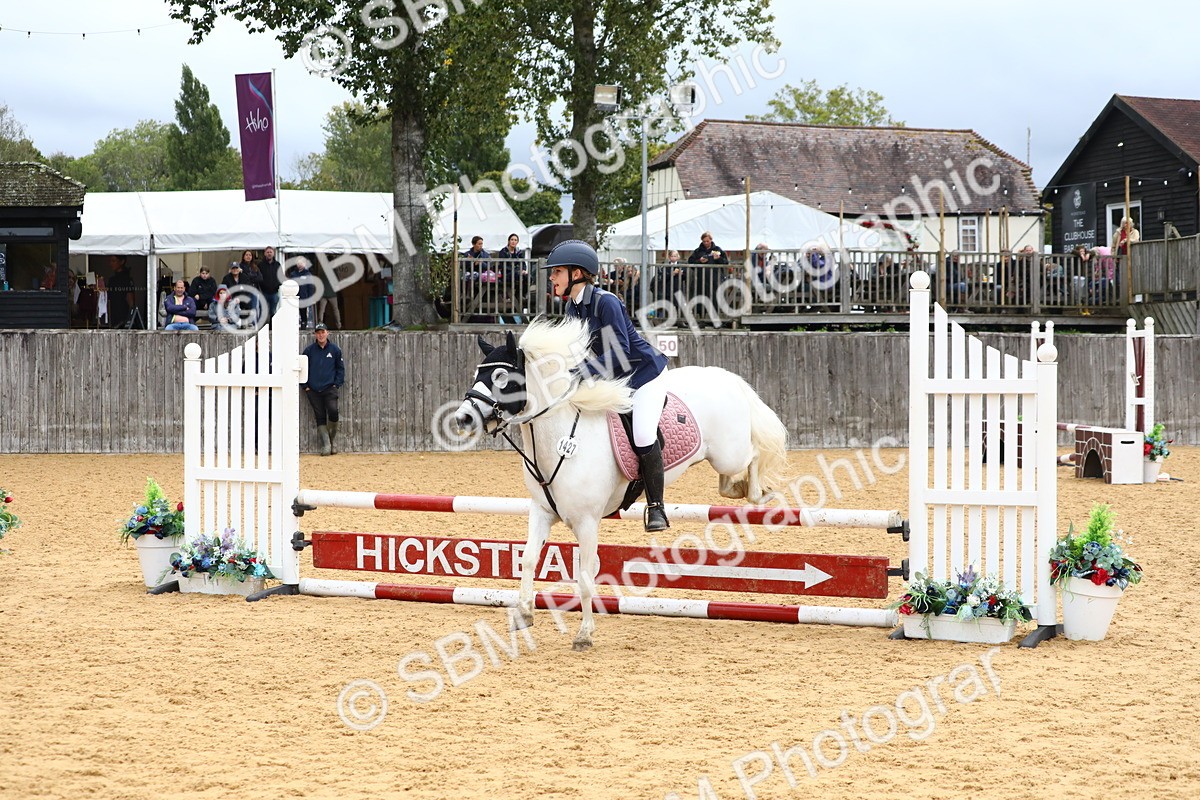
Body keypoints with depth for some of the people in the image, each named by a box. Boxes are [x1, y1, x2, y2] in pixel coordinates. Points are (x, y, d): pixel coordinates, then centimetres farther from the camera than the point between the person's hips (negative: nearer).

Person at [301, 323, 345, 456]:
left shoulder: (335, 349, 5)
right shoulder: (309, 350, 6)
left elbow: (340, 368, 11)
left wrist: (337, 384, 2)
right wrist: (305, 386, 4)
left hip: (330, 388, -1)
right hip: (313, 390, 1)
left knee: (333, 410, -20)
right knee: (320, 417, 0)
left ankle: (333, 437, 3)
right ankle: (326, 445, 2)